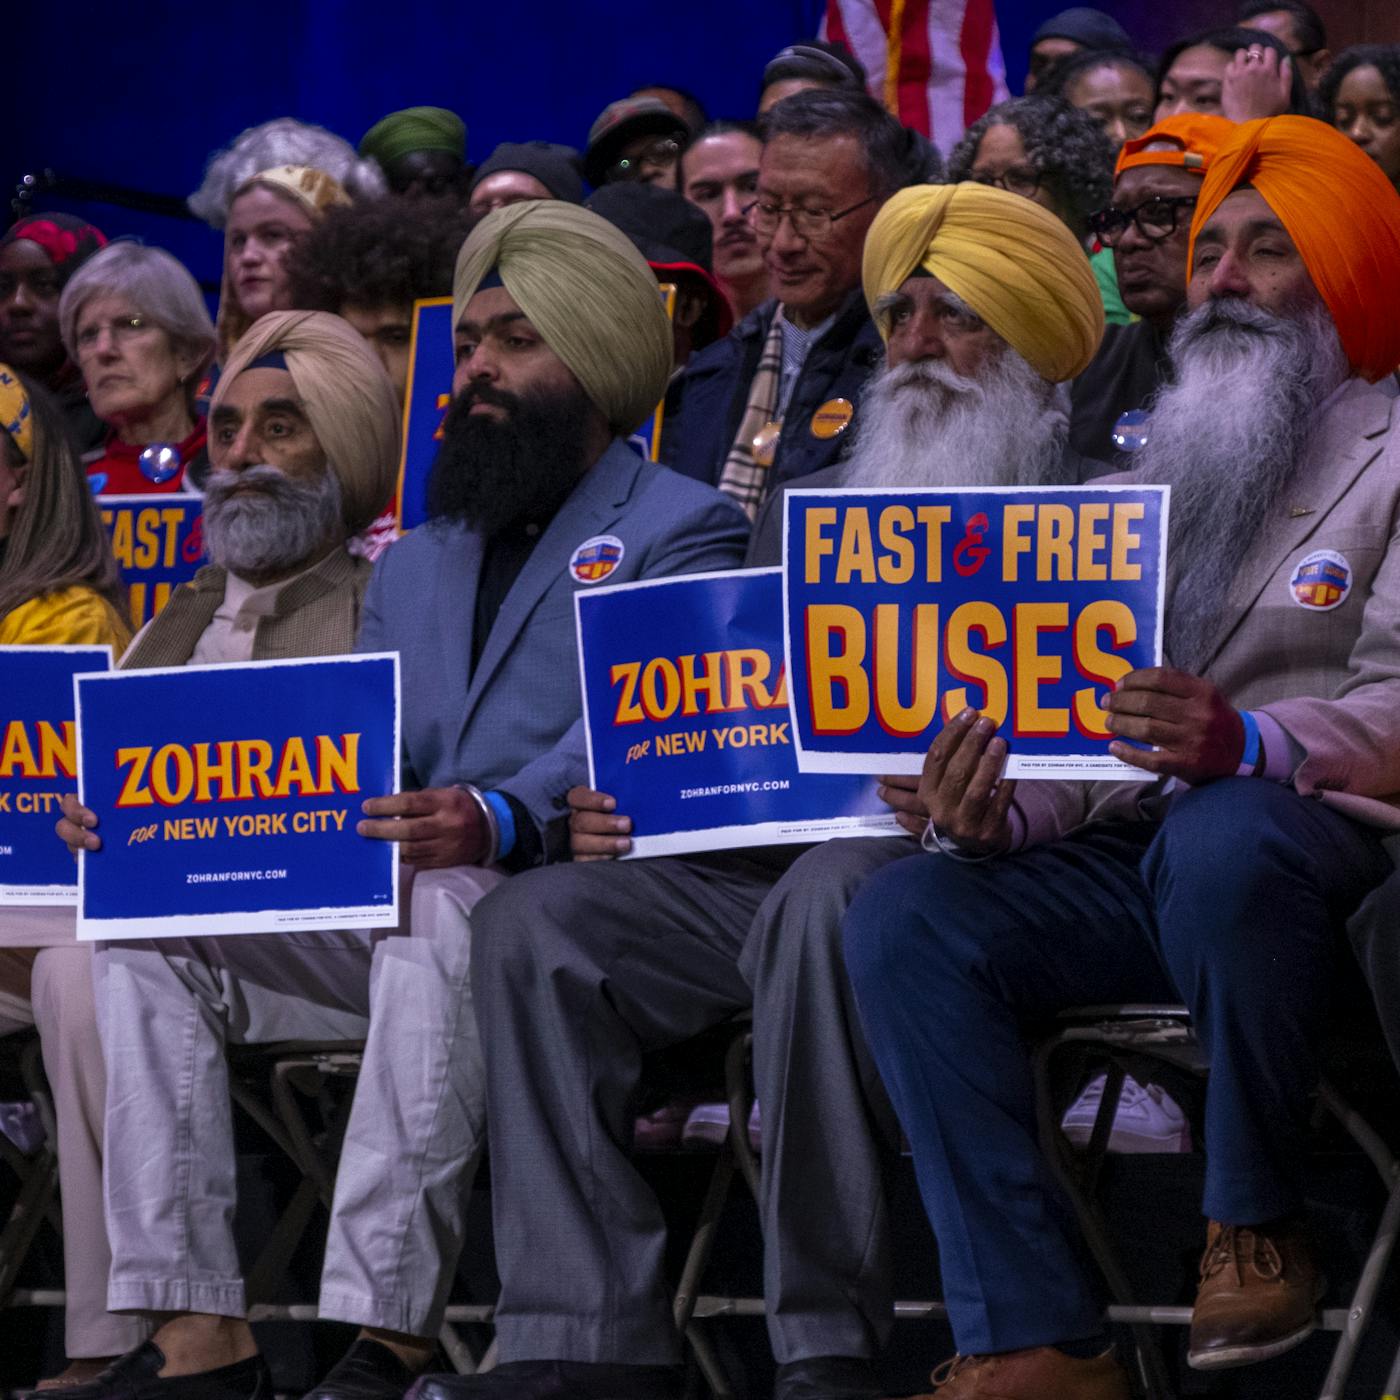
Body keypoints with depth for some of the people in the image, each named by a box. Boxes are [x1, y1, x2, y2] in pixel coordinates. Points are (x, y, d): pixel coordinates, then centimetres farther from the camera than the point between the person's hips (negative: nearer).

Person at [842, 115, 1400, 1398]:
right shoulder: (1148, 477, 23)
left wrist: (1248, 743, -33)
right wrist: (987, 815, -10)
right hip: (1134, 853, 6)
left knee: (1222, 844, -40)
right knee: (903, 916, -19)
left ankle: (1256, 1224, -16)